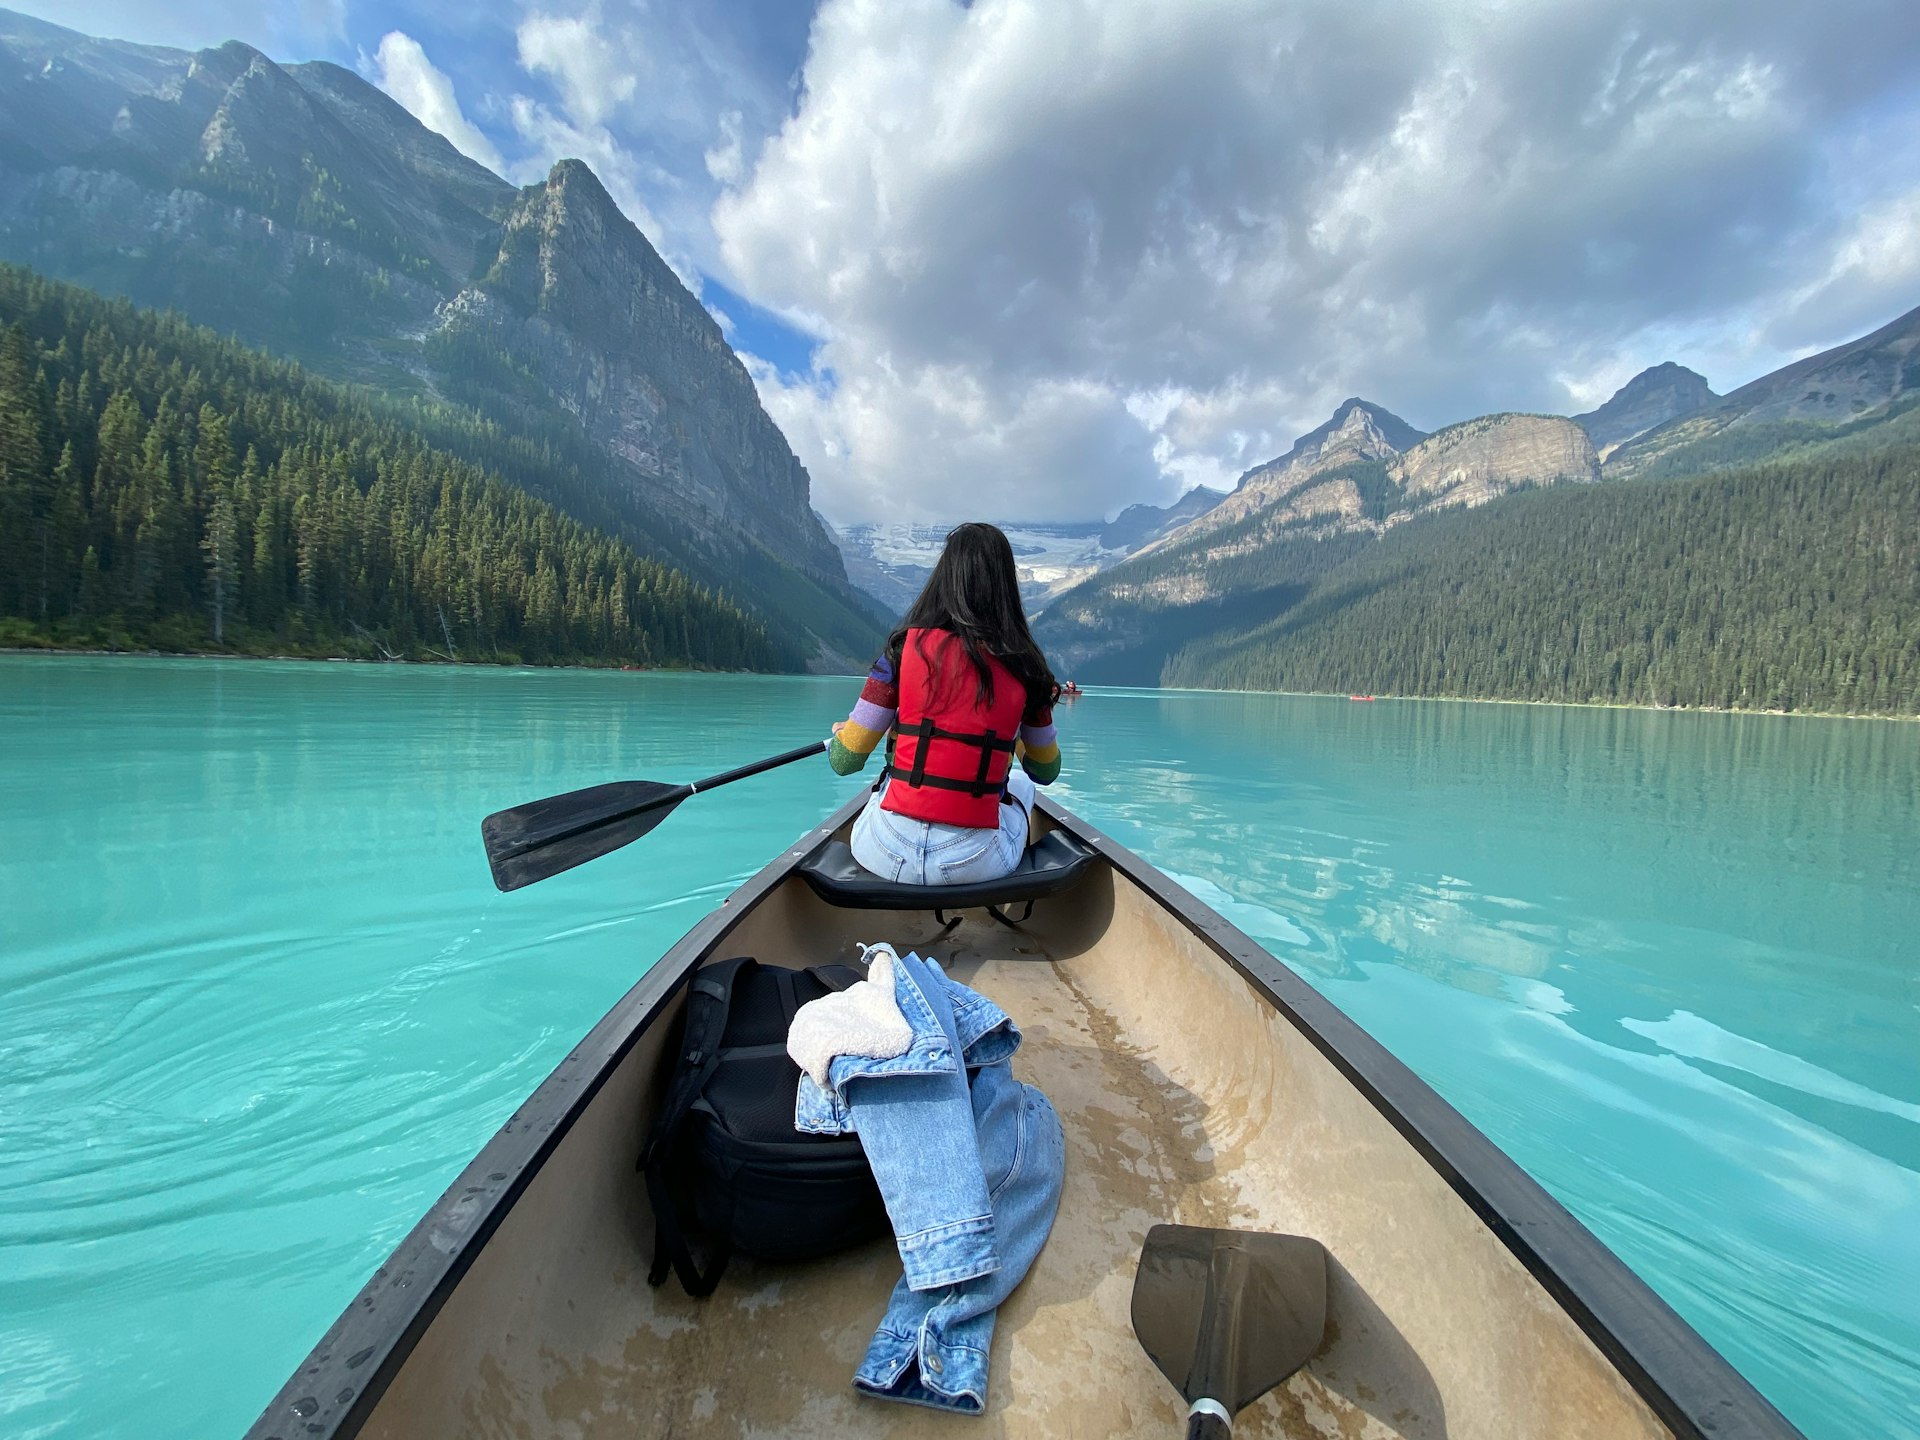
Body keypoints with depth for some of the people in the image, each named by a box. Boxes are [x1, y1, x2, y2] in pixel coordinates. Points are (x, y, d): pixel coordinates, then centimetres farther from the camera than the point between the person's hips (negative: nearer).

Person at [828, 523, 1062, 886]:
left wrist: (837, 735, 22)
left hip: (887, 856, 0)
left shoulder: (904, 647, -5)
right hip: (978, 863, 0)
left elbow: (845, 761, -3)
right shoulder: (1024, 666, -1)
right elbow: (1047, 770, 14)